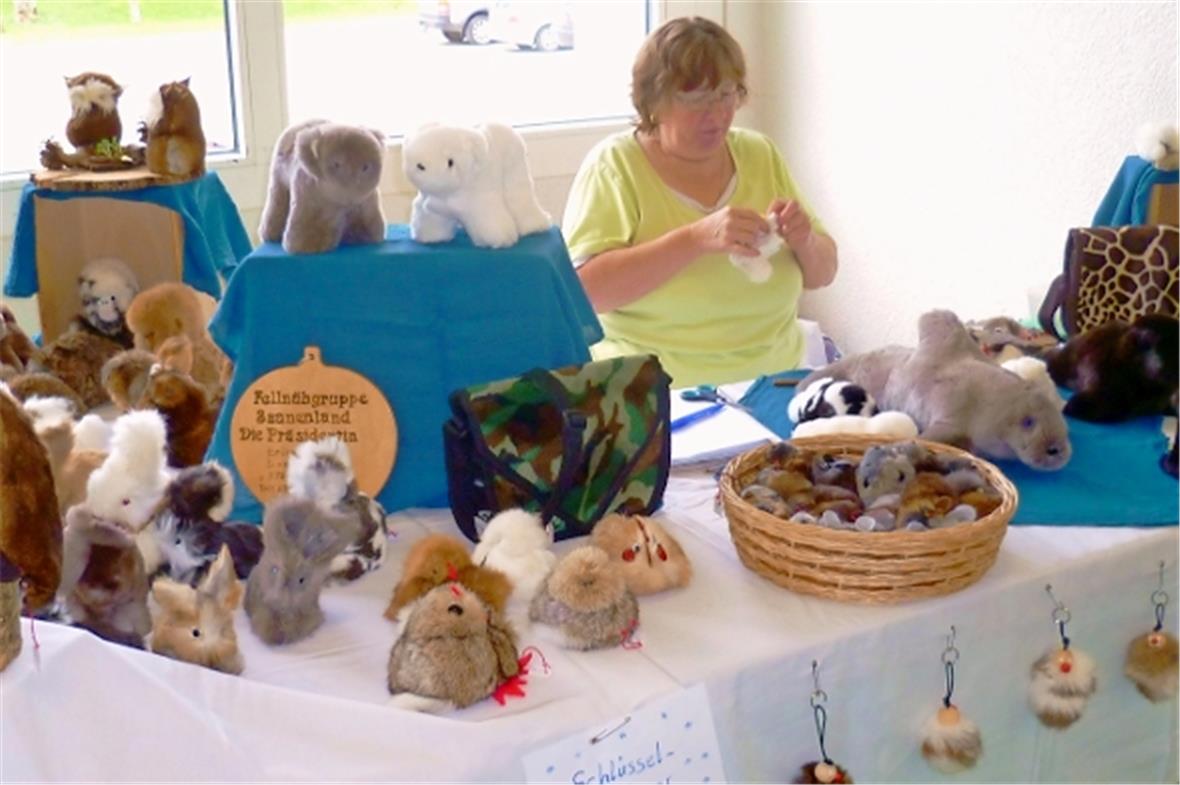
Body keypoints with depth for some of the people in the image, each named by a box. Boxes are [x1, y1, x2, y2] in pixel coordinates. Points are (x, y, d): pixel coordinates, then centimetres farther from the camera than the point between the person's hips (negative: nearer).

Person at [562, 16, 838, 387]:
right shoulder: (615, 164, -5)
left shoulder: (759, 154, 9)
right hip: (659, 393, -4)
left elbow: (822, 274, 14)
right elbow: (582, 287, -17)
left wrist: (804, 241, -8)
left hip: (773, 381, 4)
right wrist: (696, 238, -24)